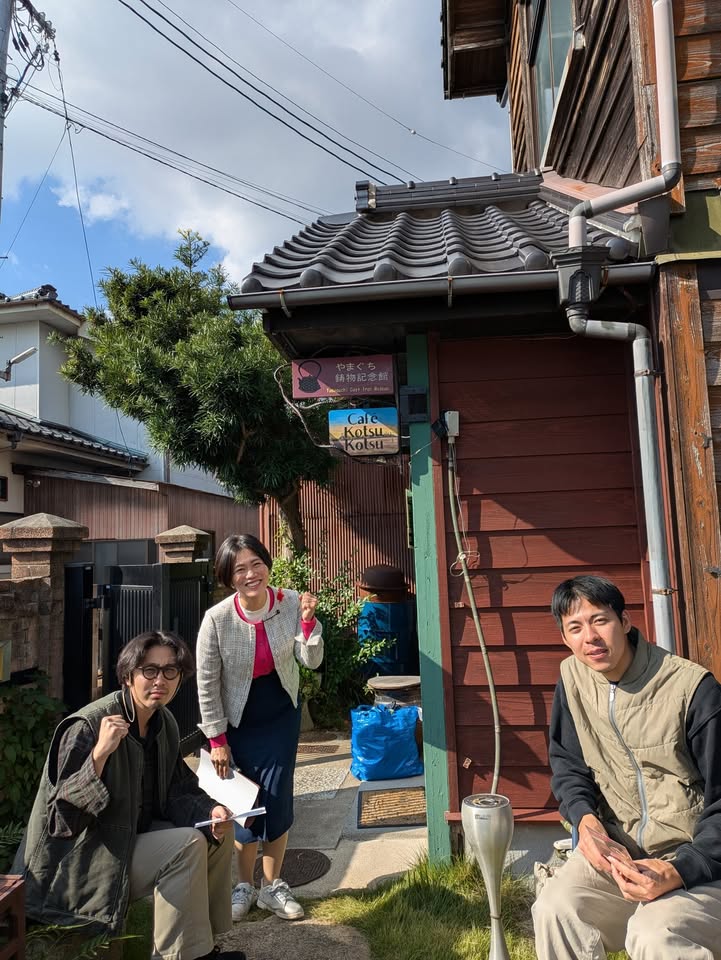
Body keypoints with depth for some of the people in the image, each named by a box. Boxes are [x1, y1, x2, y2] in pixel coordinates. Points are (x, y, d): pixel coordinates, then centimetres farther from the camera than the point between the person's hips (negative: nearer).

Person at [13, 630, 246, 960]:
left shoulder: (165, 723, -2)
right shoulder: (86, 727, -25)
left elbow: (179, 791, 4)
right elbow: (63, 817, -28)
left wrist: (210, 811, -17)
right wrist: (99, 754, -41)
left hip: (137, 836, 8)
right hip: (81, 865, -8)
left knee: (220, 831, 1)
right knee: (187, 845, -23)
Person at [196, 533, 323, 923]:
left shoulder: (290, 602, -19)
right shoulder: (216, 619, -25)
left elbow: (312, 661, -14)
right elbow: (207, 684, -14)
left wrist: (309, 620, -31)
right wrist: (217, 739, -9)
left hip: (281, 718, 2)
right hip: (239, 722, -2)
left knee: (277, 799, 5)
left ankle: (272, 886, 27)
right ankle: (244, 886, 32)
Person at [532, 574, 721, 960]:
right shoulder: (572, 676, -2)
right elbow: (567, 762, 10)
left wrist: (680, 872, -25)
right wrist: (585, 818, -10)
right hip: (617, 849, 4)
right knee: (554, 911, -21)